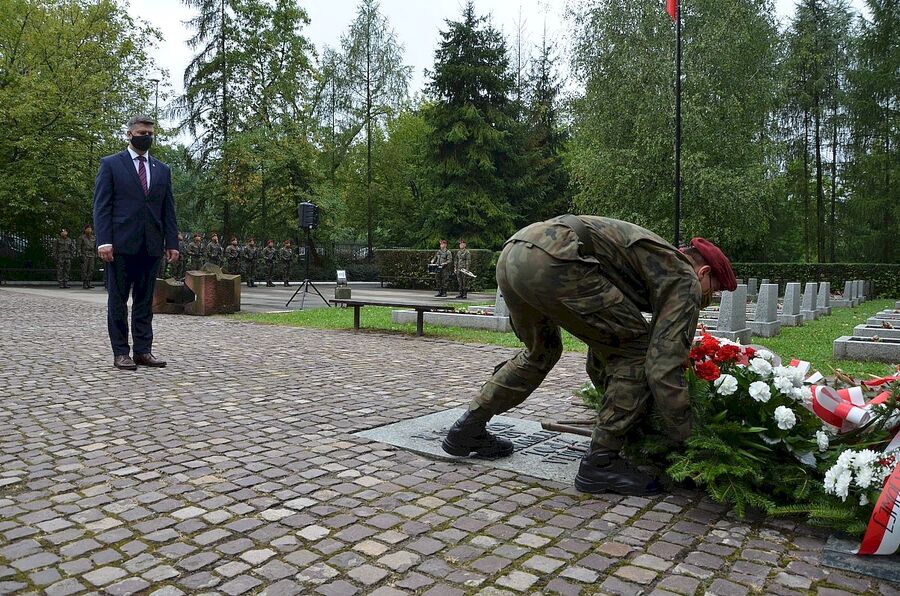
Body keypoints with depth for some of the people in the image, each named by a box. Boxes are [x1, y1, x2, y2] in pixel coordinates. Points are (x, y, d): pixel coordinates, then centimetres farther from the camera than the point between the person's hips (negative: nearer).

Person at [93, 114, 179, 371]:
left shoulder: (162, 170, 16)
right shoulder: (111, 164, 5)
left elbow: (168, 210, 13)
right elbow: (102, 205, -2)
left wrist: (172, 242, 5)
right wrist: (103, 240, -12)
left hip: (152, 244, 4)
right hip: (121, 243, -3)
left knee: (144, 301, 6)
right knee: (118, 300, 2)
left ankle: (143, 351, 10)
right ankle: (120, 352, 7)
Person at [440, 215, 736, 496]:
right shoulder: (685, 280, 11)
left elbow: (600, 347, 40)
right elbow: (664, 368, 0)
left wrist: (617, 406, 45)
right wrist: (688, 439, 11)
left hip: (512, 253, 10)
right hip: (554, 260, -10)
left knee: (541, 351, 31)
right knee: (637, 349, 6)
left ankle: (468, 431, 36)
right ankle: (601, 462, 9)